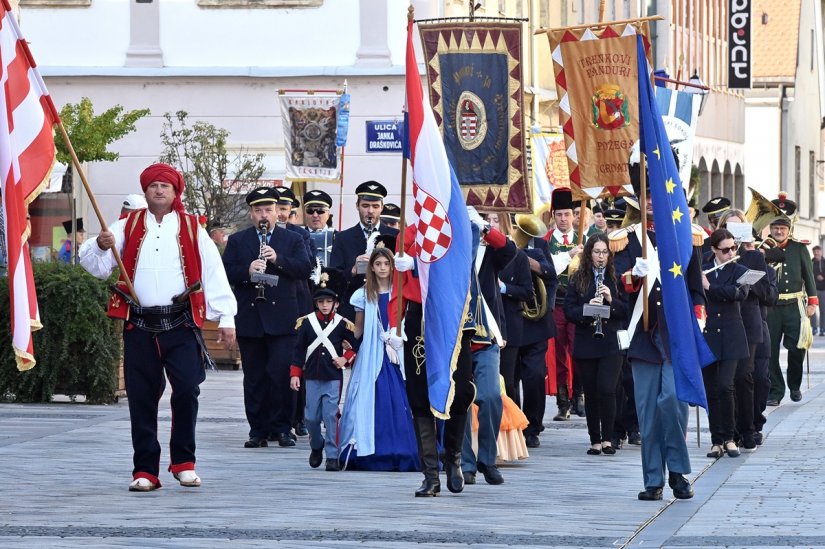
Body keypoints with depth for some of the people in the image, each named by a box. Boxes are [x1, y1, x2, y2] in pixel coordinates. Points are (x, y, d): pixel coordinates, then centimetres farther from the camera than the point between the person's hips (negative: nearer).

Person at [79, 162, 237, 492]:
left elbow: (213, 273, 4)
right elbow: (96, 265, 2)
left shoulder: (191, 228, 7)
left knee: (187, 390, -12)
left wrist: (225, 317, -1)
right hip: (139, 326, 1)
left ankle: (183, 461, 4)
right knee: (141, 398, 3)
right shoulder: (128, 227, 10)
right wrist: (101, 246, -20)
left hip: (180, 325, -1)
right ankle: (145, 470, 9)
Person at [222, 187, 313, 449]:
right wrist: (247, 270, -17)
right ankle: (258, 430, 8)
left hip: (282, 319, -1)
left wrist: (278, 259, -15)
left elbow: (304, 269, -2)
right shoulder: (237, 241, 12)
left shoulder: (293, 240, 10)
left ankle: (281, 427, 1)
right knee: (254, 377, 3)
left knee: (281, 373, -8)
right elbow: (225, 272, 2)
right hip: (249, 318, 1)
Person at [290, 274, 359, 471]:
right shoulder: (306, 322, 3)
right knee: (311, 417, 5)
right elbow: (299, 350, 5)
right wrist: (295, 374, 0)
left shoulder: (342, 324, 1)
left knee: (331, 416, -6)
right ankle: (316, 446, 31)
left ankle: (332, 456, -2)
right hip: (312, 377, 2)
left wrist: (346, 359, -7)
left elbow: (357, 345, 9)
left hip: (333, 378, -2)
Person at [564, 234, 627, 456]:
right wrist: (586, 309, -16)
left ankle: (607, 439, -5)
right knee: (591, 393, 5)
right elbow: (568, 310, 2)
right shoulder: (577, 279, 7)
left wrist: (611, 300, -15)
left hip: (611, 343, -2)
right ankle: (595, 441, 13)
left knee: (606, 389, -14)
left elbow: (628, 309, 2)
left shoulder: (617, 278, 4)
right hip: (586, 343, 2)